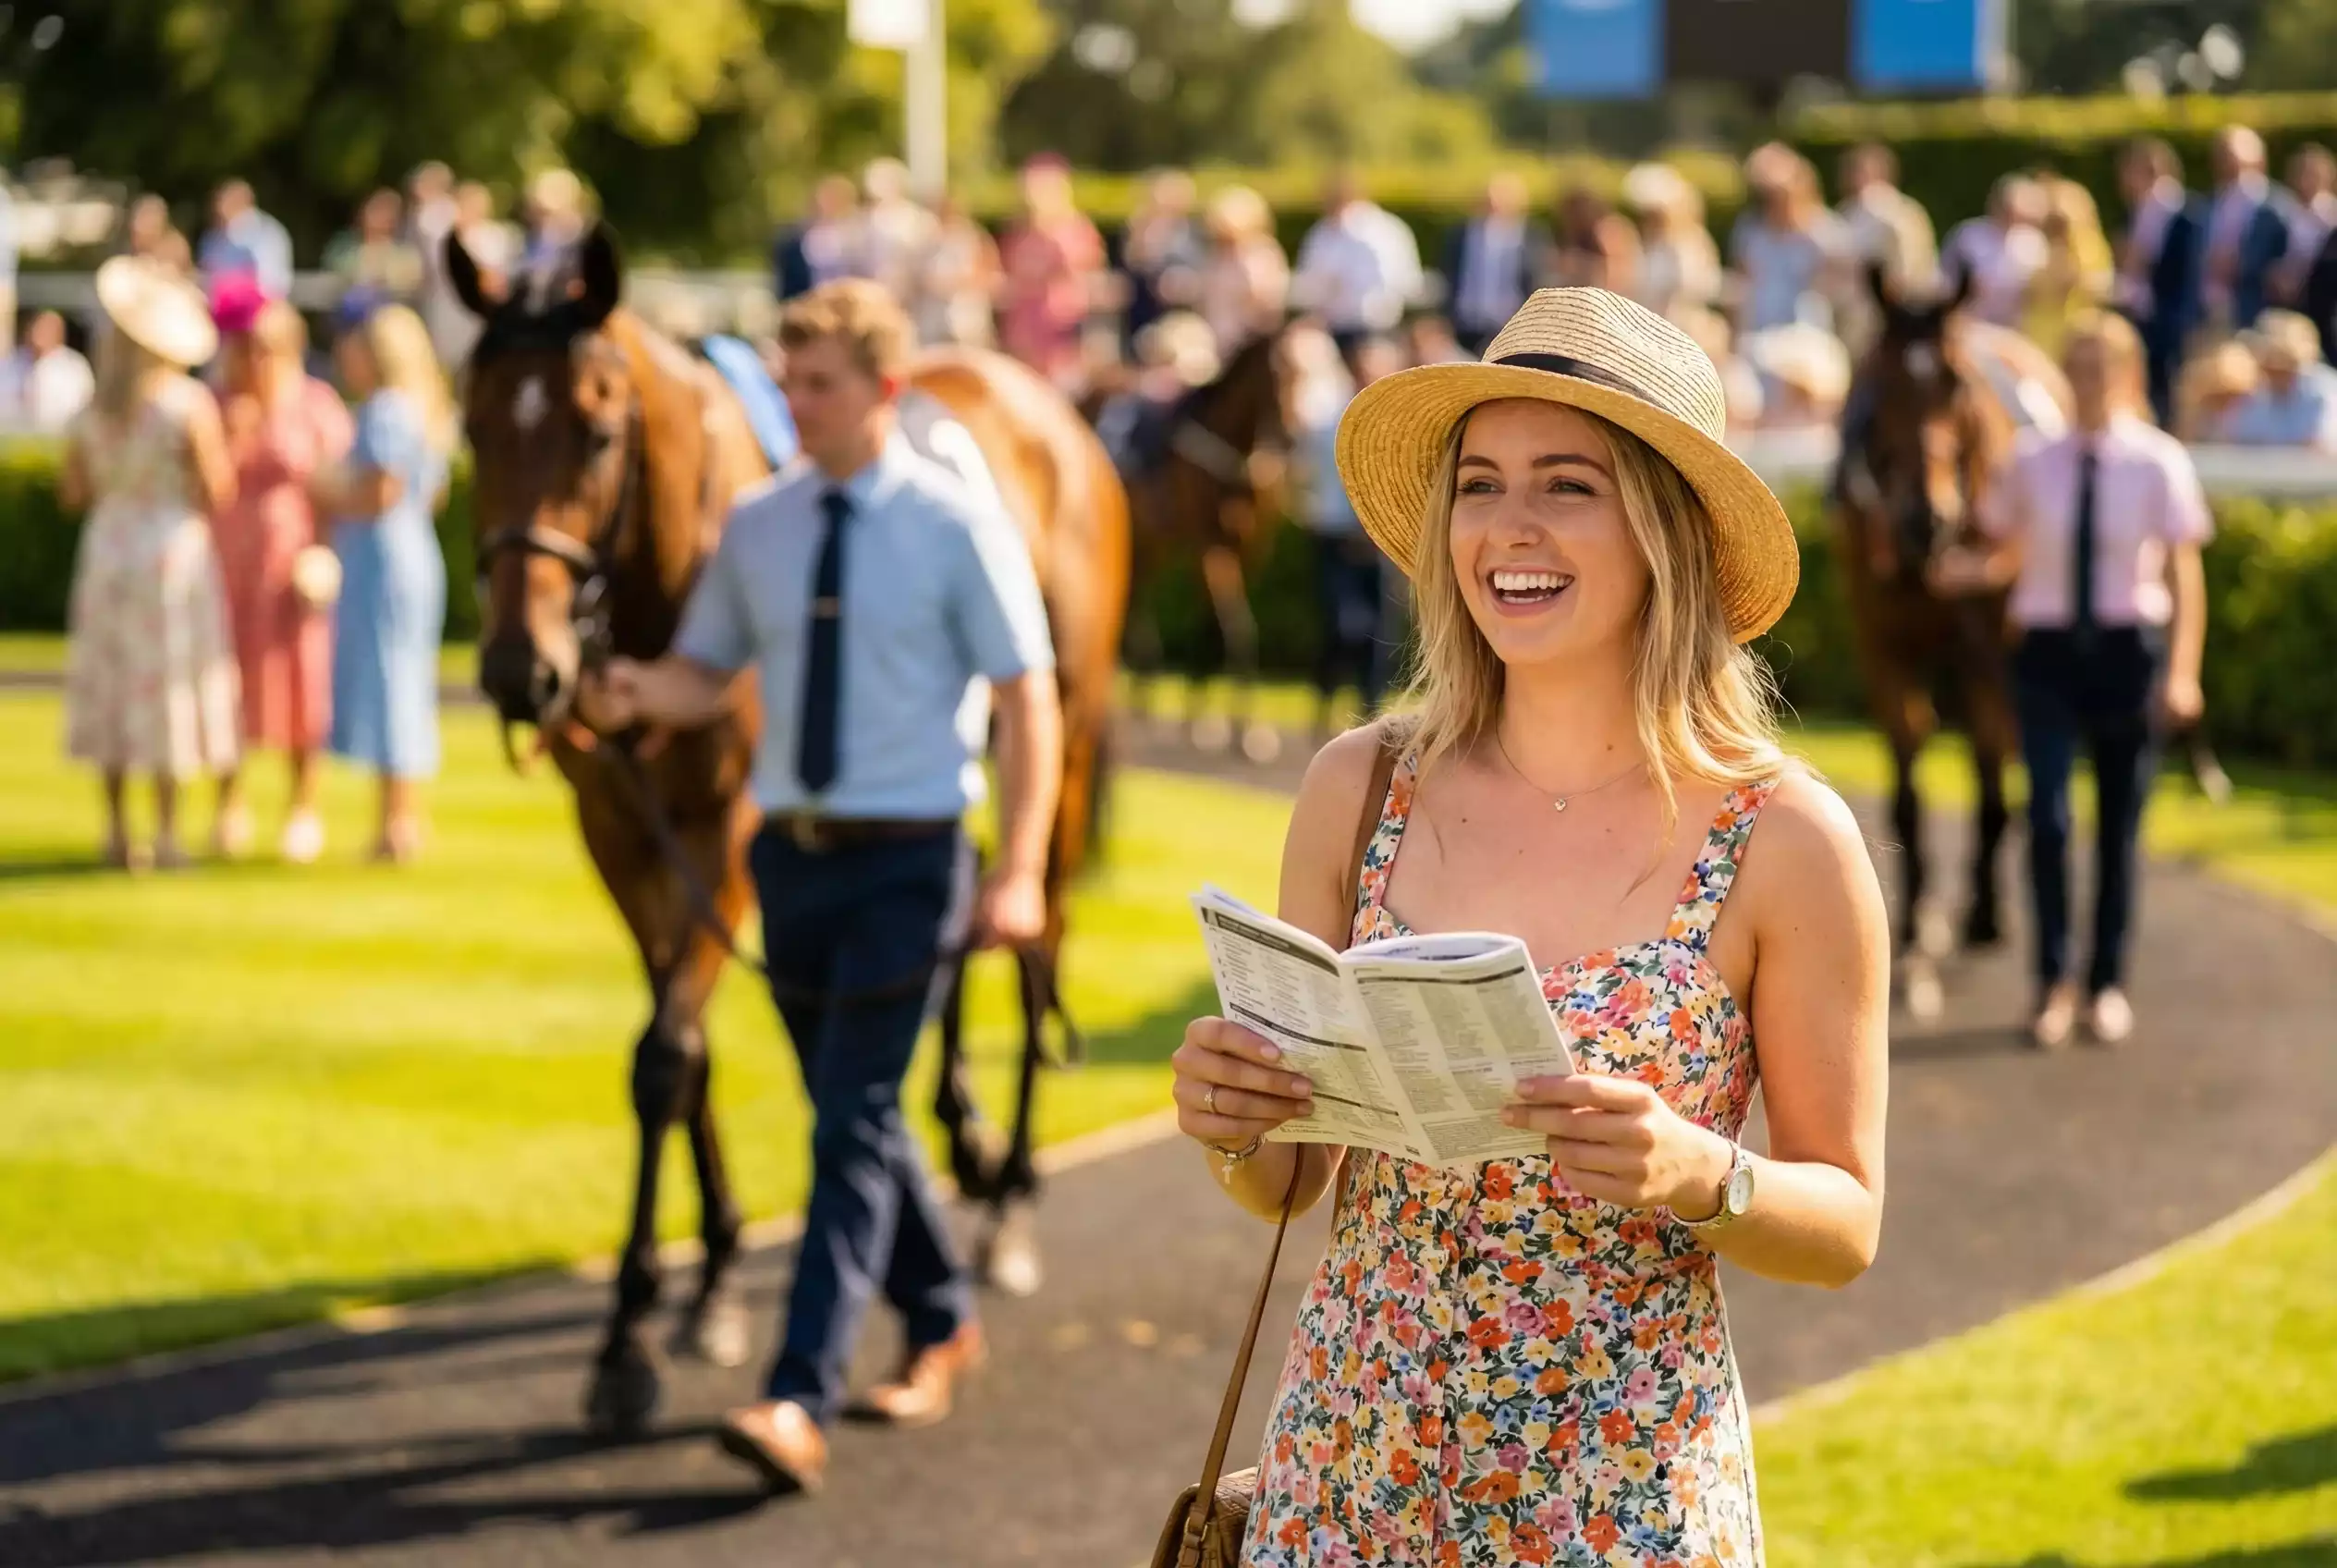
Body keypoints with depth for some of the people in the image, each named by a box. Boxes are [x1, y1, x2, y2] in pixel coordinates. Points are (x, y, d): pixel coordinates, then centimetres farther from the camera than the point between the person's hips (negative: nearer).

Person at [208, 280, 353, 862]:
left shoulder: (316, 407, -5)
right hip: (227, 563, 3)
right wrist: (232, 438, -13)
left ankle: (305, 808, 9)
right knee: (228, 682, 3)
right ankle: (230, 803, 13)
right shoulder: (219, 407, 4)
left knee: (298, 681, 1)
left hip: (292, 566, -3)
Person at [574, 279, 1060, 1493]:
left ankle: (800, 1401, -18)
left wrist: (1018, 870, -16)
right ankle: (941, 1323, 38)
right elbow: (708, 674, 13)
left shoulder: (958, 526, -7)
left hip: (903, 858, -6)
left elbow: (1027, 702, -7)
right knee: (849, 1115, 17)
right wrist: (638, 695, -11)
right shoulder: (758, 526, 6)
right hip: (791, 848, 6)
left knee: (853, 1122, -13)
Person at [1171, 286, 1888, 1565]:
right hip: (1353, 1463, 2)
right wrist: (1231, 1129, -14)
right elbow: (1290, 1178, 7)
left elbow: (1846, 1225, -3)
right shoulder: (1358, 792, -3)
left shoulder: (1786, 844, -10)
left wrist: (1696, 1175, -21)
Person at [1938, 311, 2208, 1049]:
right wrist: (1972, 570, -14)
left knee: (2119, 825, 8)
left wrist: (2182, 670, -12)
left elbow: (2183, 571, -4)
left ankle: (2106, 986, 22)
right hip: (2049, 651, 1)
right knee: (2047, 816, -11)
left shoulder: (2160, 463, -4)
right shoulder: (2034, 464, 2)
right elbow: (2010, 552, 9)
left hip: (2128, 652, -1)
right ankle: (2054, 980, 3)